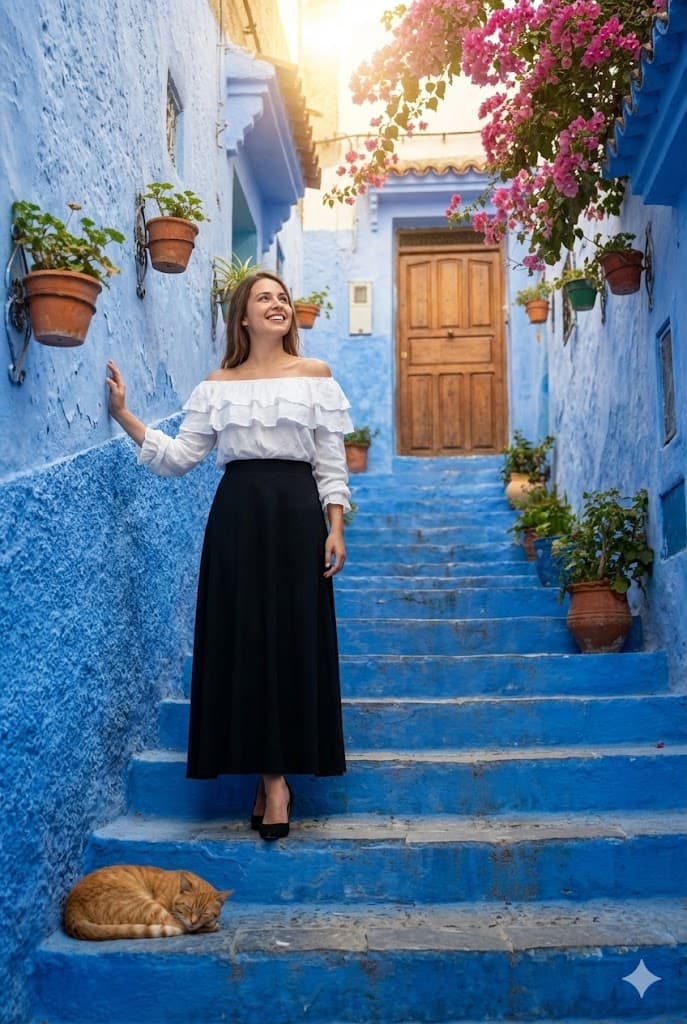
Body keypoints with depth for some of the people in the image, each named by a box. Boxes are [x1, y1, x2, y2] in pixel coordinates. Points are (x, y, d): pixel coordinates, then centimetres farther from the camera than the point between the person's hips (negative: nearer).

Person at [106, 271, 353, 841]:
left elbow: (332, 464, 4)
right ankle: (271, 777, 9)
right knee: (244, 639, -1)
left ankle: (277, 776, 9)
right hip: (237, 515, 1)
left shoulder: (315, 376, 6)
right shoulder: (217, 386, 9)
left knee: (294, 639, -2)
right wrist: (123, 416, -4)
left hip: (297, 513, -1)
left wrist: (335, 529, -4)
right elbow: (180, 457, 4)